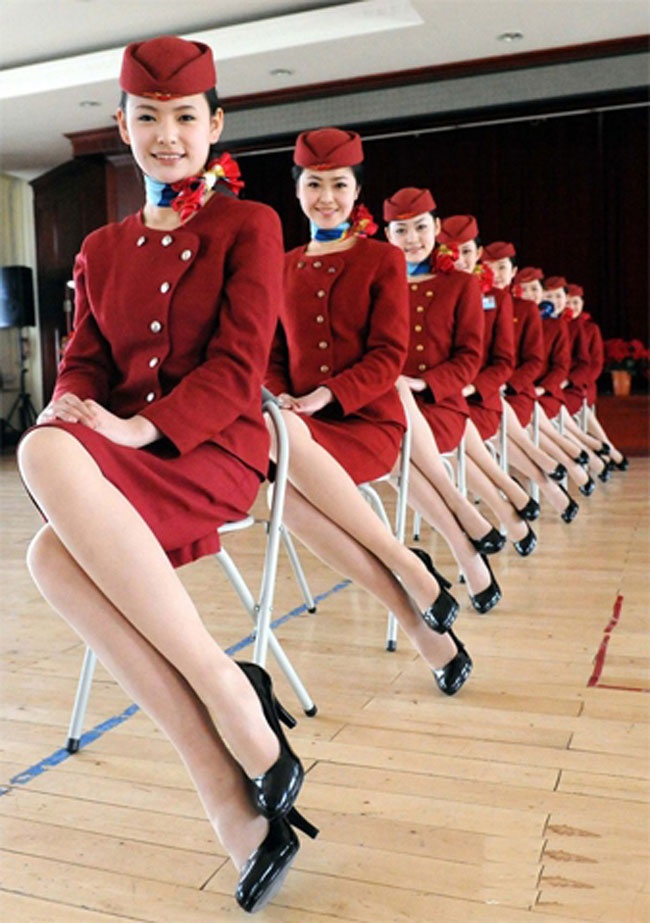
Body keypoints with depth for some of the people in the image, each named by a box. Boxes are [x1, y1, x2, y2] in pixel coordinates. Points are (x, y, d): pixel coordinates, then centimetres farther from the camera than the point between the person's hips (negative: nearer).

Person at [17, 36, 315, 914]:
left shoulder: (248, 226, 5)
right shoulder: (101, 250, 20)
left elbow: (238, 367, -6)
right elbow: (84, 363, 14)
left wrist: (141, 428, -20)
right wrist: (69, 407, -10)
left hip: (214, 450, -4)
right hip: (119, 463, 5)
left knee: (48, 457, -33)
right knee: (51, 556, -30)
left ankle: (226, 685, -27)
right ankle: (236, 804, -26)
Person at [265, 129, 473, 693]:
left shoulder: (382, 260, 7)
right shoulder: (283, 269, 17)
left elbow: (389, 355, -3)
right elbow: (272, 353, 16)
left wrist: (329, 394, -17)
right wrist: (279, 396, -5)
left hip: (366, 421, -3)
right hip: (299, 426, 4)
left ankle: (408, 566, -22)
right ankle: (420, 623, -24)